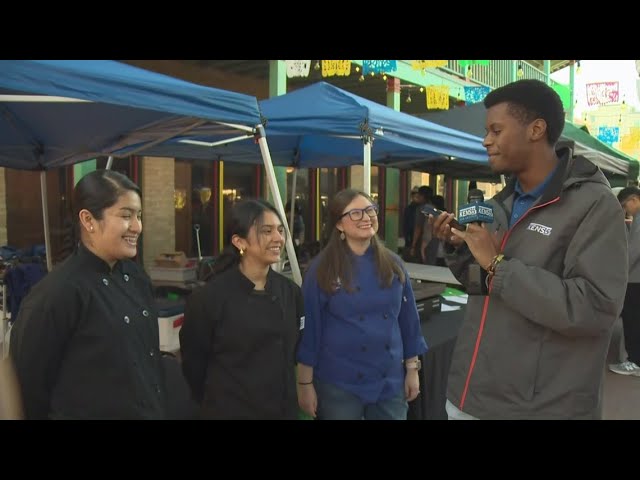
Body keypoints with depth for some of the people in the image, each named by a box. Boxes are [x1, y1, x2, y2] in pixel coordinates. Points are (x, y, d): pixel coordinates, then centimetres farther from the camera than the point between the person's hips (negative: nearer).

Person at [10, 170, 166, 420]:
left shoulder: (136, 276, 0)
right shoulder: (57, 293, -23)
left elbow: (149, 354, 8)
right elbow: (30, 379, -15)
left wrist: (159, 407, 10)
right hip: (93, 412, -6)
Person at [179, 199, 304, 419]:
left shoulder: (291, 291, -3)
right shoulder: (208, 297, -16)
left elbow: (293, 353, 8)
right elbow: (193, 364, -7)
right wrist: (219, 403, 2)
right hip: (230, 411, -4)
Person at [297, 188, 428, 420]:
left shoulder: (393, 264, 1)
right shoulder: (322, 268, -10)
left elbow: (408, 319, 7)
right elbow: (309, 327, -8)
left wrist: (412, 369, 7)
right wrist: (305, 384, -7)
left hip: (390, 381, 4)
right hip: (338, 383, -3)